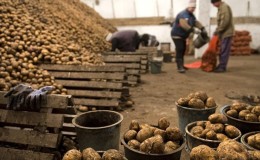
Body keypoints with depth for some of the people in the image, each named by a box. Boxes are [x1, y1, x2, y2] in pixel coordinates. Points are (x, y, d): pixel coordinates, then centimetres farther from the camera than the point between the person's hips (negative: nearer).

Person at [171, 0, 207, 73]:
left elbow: (196, 23, 8)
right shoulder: (183, 14, -23)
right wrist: (192, 30, -42)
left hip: (183, 36, 10)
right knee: (179, 50, -17)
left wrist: (203, 29, -9)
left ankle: (181, 66, 24)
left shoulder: (192, 16, 10)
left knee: (183, 50, 13)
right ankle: (179, 67, -19)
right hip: (176, 35, -10)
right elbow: (184, 24, -38)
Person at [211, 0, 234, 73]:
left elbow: (225, 21, -21)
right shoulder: (221, 8, 17)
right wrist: (218, 31, 12)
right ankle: (221, 66, 16)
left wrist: (217, 30, -17)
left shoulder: (225, 7, -13)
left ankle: (222, 67, -5)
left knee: (224, 51, -7)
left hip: (226, 33, -9)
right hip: (223, 33, 9)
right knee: (222, 50, 11)